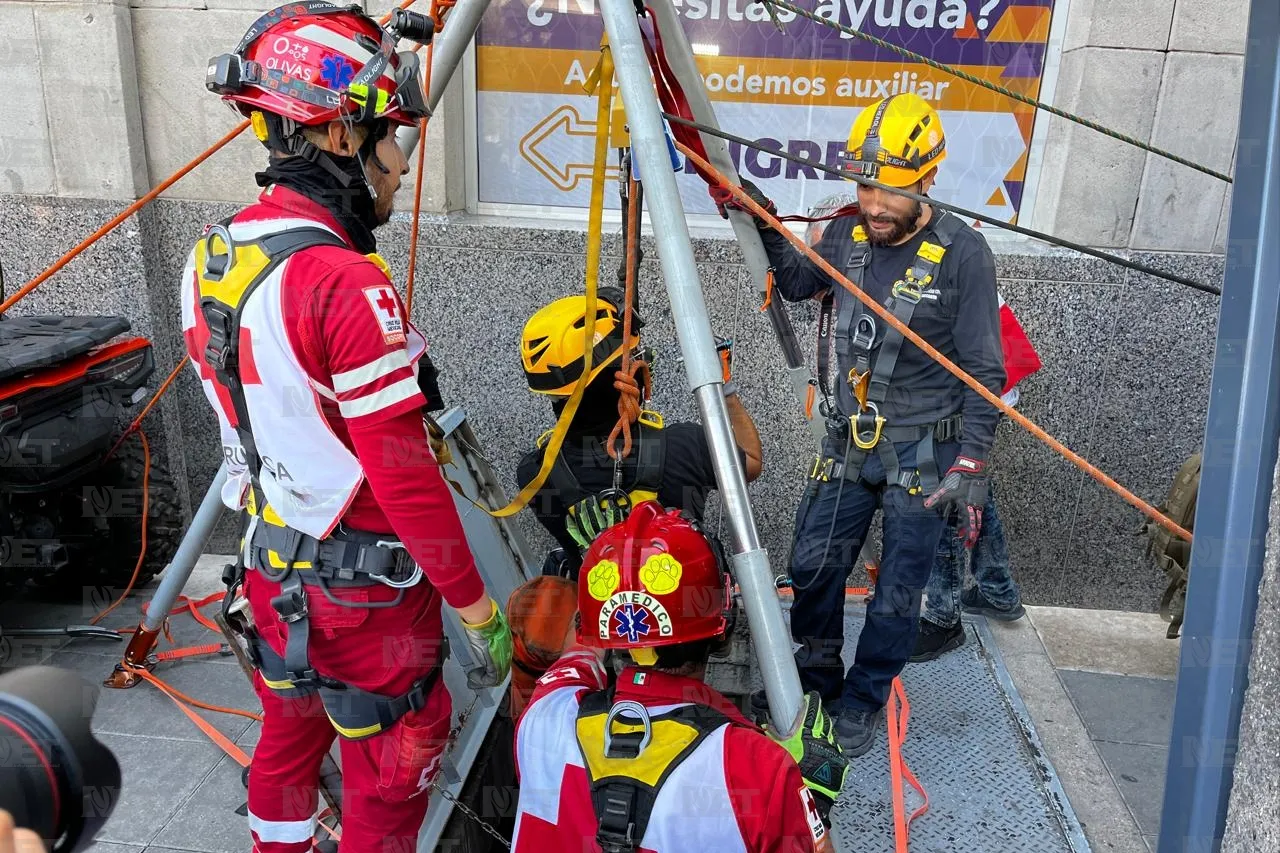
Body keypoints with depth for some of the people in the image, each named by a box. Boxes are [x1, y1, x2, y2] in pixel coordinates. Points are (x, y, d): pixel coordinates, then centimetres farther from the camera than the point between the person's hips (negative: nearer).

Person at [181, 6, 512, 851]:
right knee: (388, 779, 12)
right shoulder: (346, 284, -26)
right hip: (364, 589, -8)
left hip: (269, 569, 8)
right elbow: (406, 479, -25)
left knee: (288, 739, 28)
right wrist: (478, 609, -15)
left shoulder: (211, 257, 0)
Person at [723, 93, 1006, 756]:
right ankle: (816, 676, 35)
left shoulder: (962, 254, -14)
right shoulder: (847, 236, -1)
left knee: (897, 594, 7)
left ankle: (863, 700, 29)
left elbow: (983, 372, -11)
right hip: (849, 443, 4)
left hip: (925, 454, -4)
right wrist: (765, 228, 6)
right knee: (812, 566, 11)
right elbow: (797, 283, 23)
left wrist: (970, 465, -16)